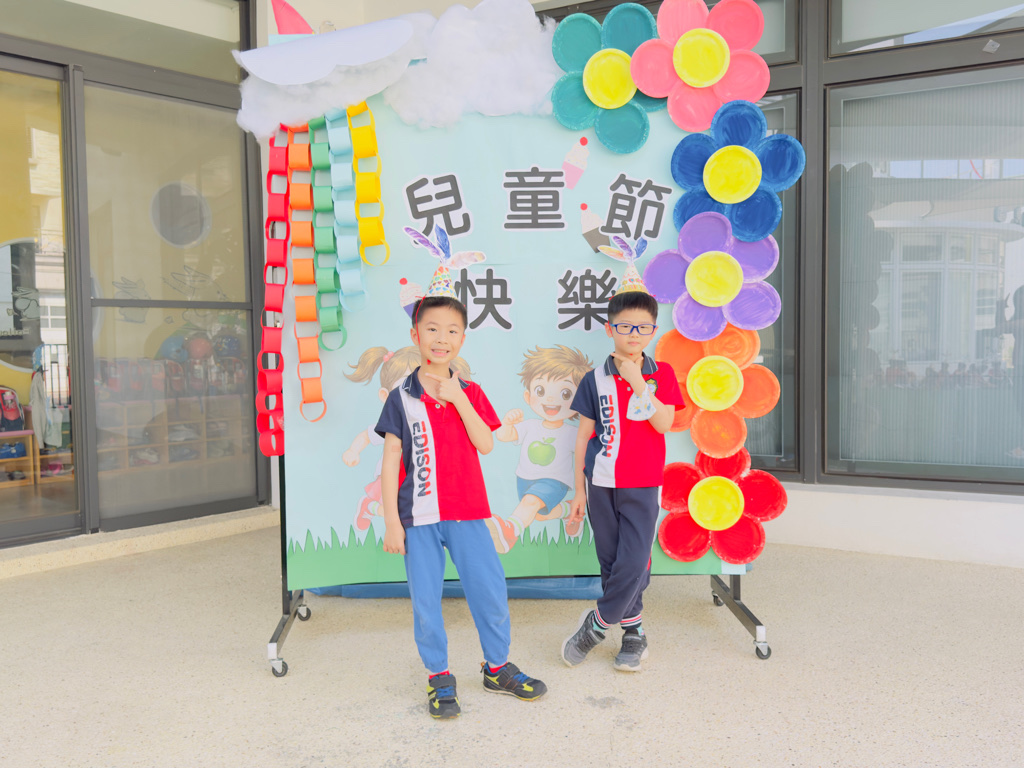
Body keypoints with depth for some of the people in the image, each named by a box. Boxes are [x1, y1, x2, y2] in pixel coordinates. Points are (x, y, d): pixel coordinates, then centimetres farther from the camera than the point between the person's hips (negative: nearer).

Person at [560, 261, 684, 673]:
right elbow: (583, 437, 4)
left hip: (642, 485, -1)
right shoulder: (595, 380, 1)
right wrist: (579, 490, 4)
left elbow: (663, 424, -12)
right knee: (612, 562, 8)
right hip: (601, 483, 1)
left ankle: (597, 624, 12)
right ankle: (634, 632, 23)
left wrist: (639, 382, -17)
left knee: (634, 563, -8)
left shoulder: (662, 374, 2)